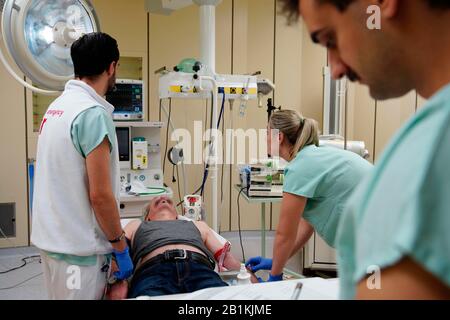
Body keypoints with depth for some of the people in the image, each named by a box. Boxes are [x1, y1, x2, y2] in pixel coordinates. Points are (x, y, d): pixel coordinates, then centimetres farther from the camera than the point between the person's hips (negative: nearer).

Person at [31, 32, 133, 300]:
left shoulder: (58, 105, 8)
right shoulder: (93, 113, -19)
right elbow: (100, 195, -21)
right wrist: (121, 247, -9)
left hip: (51, 237, 9)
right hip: (78, 247, -9)